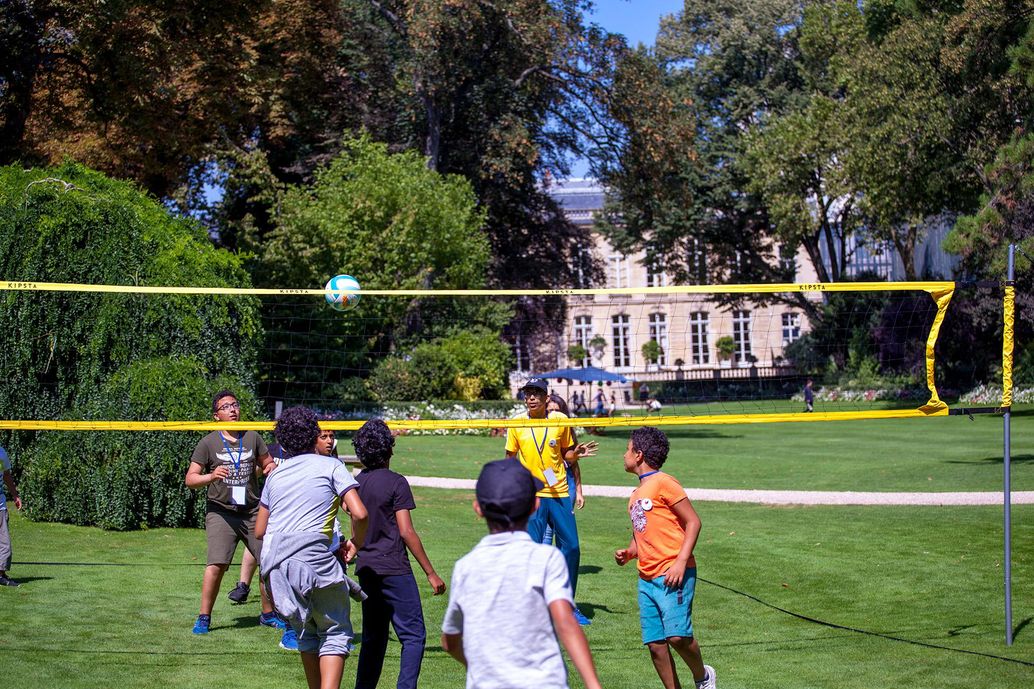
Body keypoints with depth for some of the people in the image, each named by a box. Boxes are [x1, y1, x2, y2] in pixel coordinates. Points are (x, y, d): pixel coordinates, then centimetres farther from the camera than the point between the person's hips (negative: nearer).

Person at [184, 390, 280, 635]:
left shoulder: (252, 437, 9)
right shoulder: (208, 443, 0)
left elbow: (268, 463, 21)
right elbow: (190, 479, -3)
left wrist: (271, 469, -3)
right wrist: (211, 476, -23)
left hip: (252, 511, 4)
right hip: (221, 512, -4)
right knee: (217, 564, -16)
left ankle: (268, 614, 22)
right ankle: (204, 618, -5)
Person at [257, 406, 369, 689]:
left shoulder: (275, 474, 20)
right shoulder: (331, 466, 6)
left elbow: (259, 530, 22)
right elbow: (359, 513, -6)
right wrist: (355, 543, 11)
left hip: (272, 560, 5)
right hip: (313, 555, -5)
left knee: (306, 634, 20)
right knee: (335, 632, 3)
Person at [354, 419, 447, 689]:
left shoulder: (357, 482, 9)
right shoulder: (396, 482, -10)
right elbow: (406, 532, -14)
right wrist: (431, 573, -11)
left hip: (366, 569, 7)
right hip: (393, 570, -7)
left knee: (373, 638, 16)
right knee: (414, 636, -4)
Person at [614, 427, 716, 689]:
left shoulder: (663, 482, -5)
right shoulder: (636, 494, 20)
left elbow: (693, 522, -9)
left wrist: (681, 562, -18)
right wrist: (628, 552, 9)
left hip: (672, 575, -8)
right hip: (647, 578, 8)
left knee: (677, 635, -18)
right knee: (655, 644, 2)